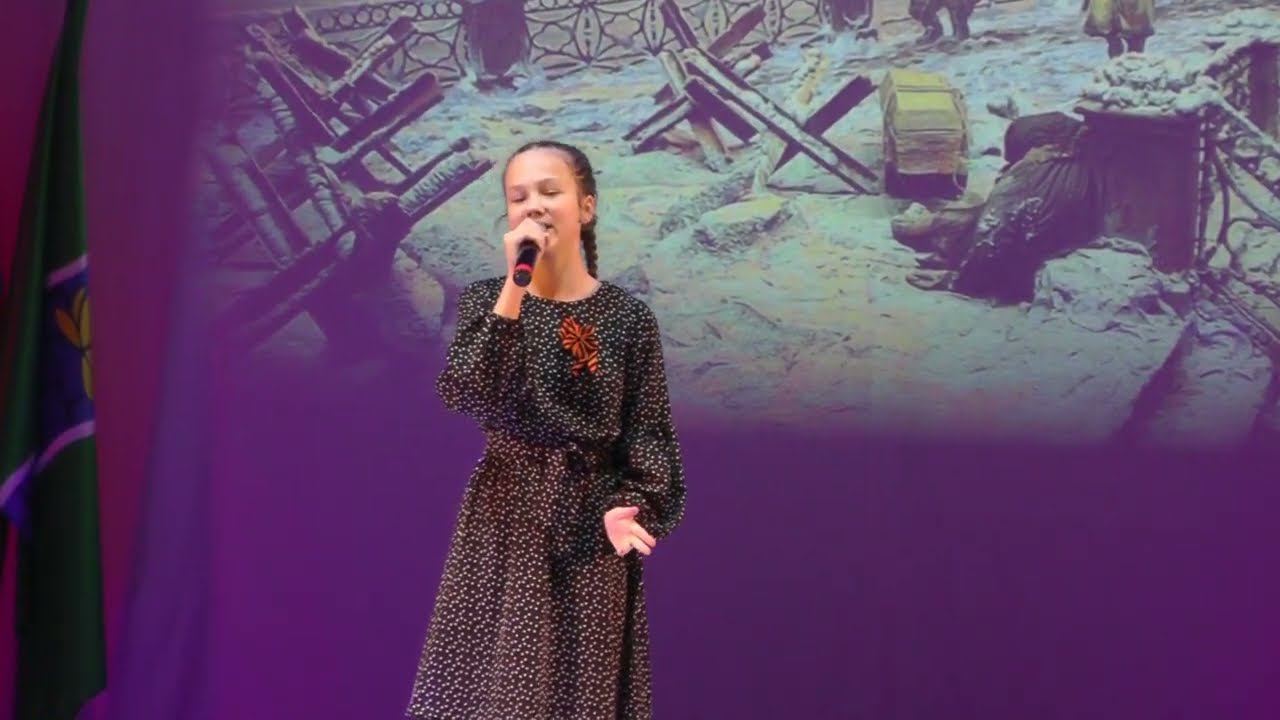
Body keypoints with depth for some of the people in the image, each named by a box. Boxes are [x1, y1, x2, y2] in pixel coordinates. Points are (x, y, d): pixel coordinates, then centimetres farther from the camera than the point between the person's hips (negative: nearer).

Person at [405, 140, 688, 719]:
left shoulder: (627, 316, -2)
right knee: (495, 673, 2)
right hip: (505, 513, 0)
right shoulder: (486, 298, 0)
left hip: (590, 515, 0)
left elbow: (648, 432, 0)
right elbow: (462, 392, -17)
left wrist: (627, 506, -17)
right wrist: (514, 286, -21)